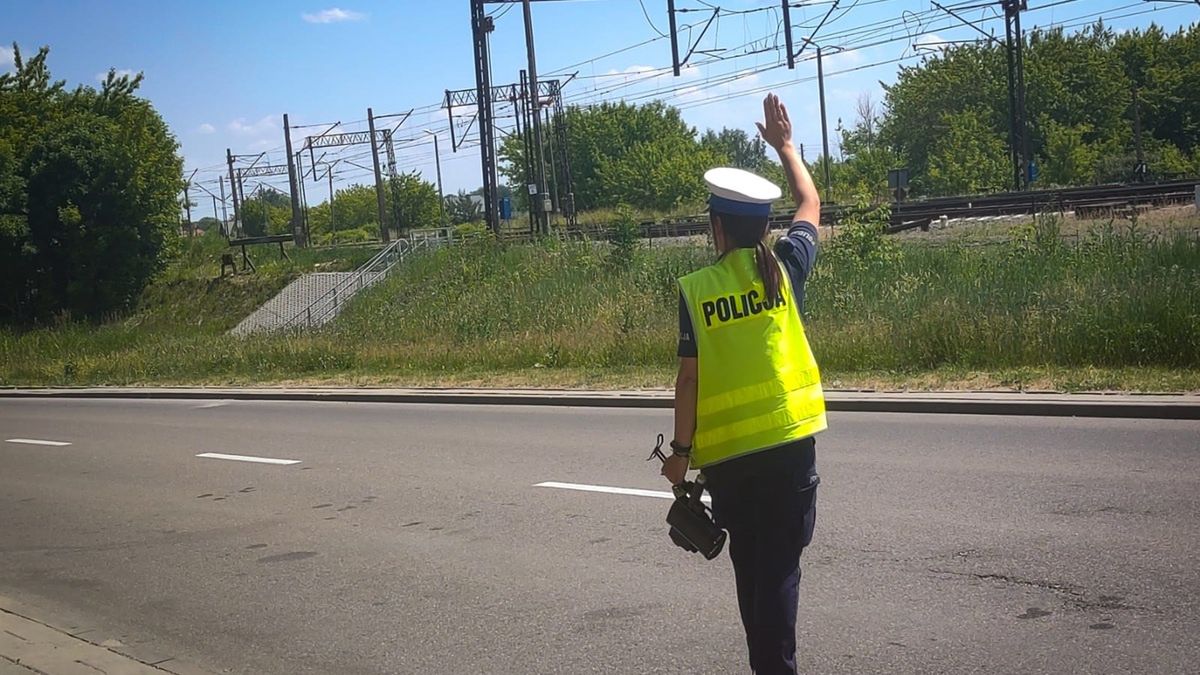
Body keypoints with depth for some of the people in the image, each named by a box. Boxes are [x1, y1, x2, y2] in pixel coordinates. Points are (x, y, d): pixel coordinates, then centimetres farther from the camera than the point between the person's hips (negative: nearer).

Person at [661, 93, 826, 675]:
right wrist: (785, 146, 30)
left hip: (726, 452, 0)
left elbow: (689, 376, -6)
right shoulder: (784, 267, -1)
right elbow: (811, 205, 18)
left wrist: (681, 449, 4)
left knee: (751, 566, 14)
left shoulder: (695, 289, -6)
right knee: (779, 568, 3)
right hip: (789, 441, 0)